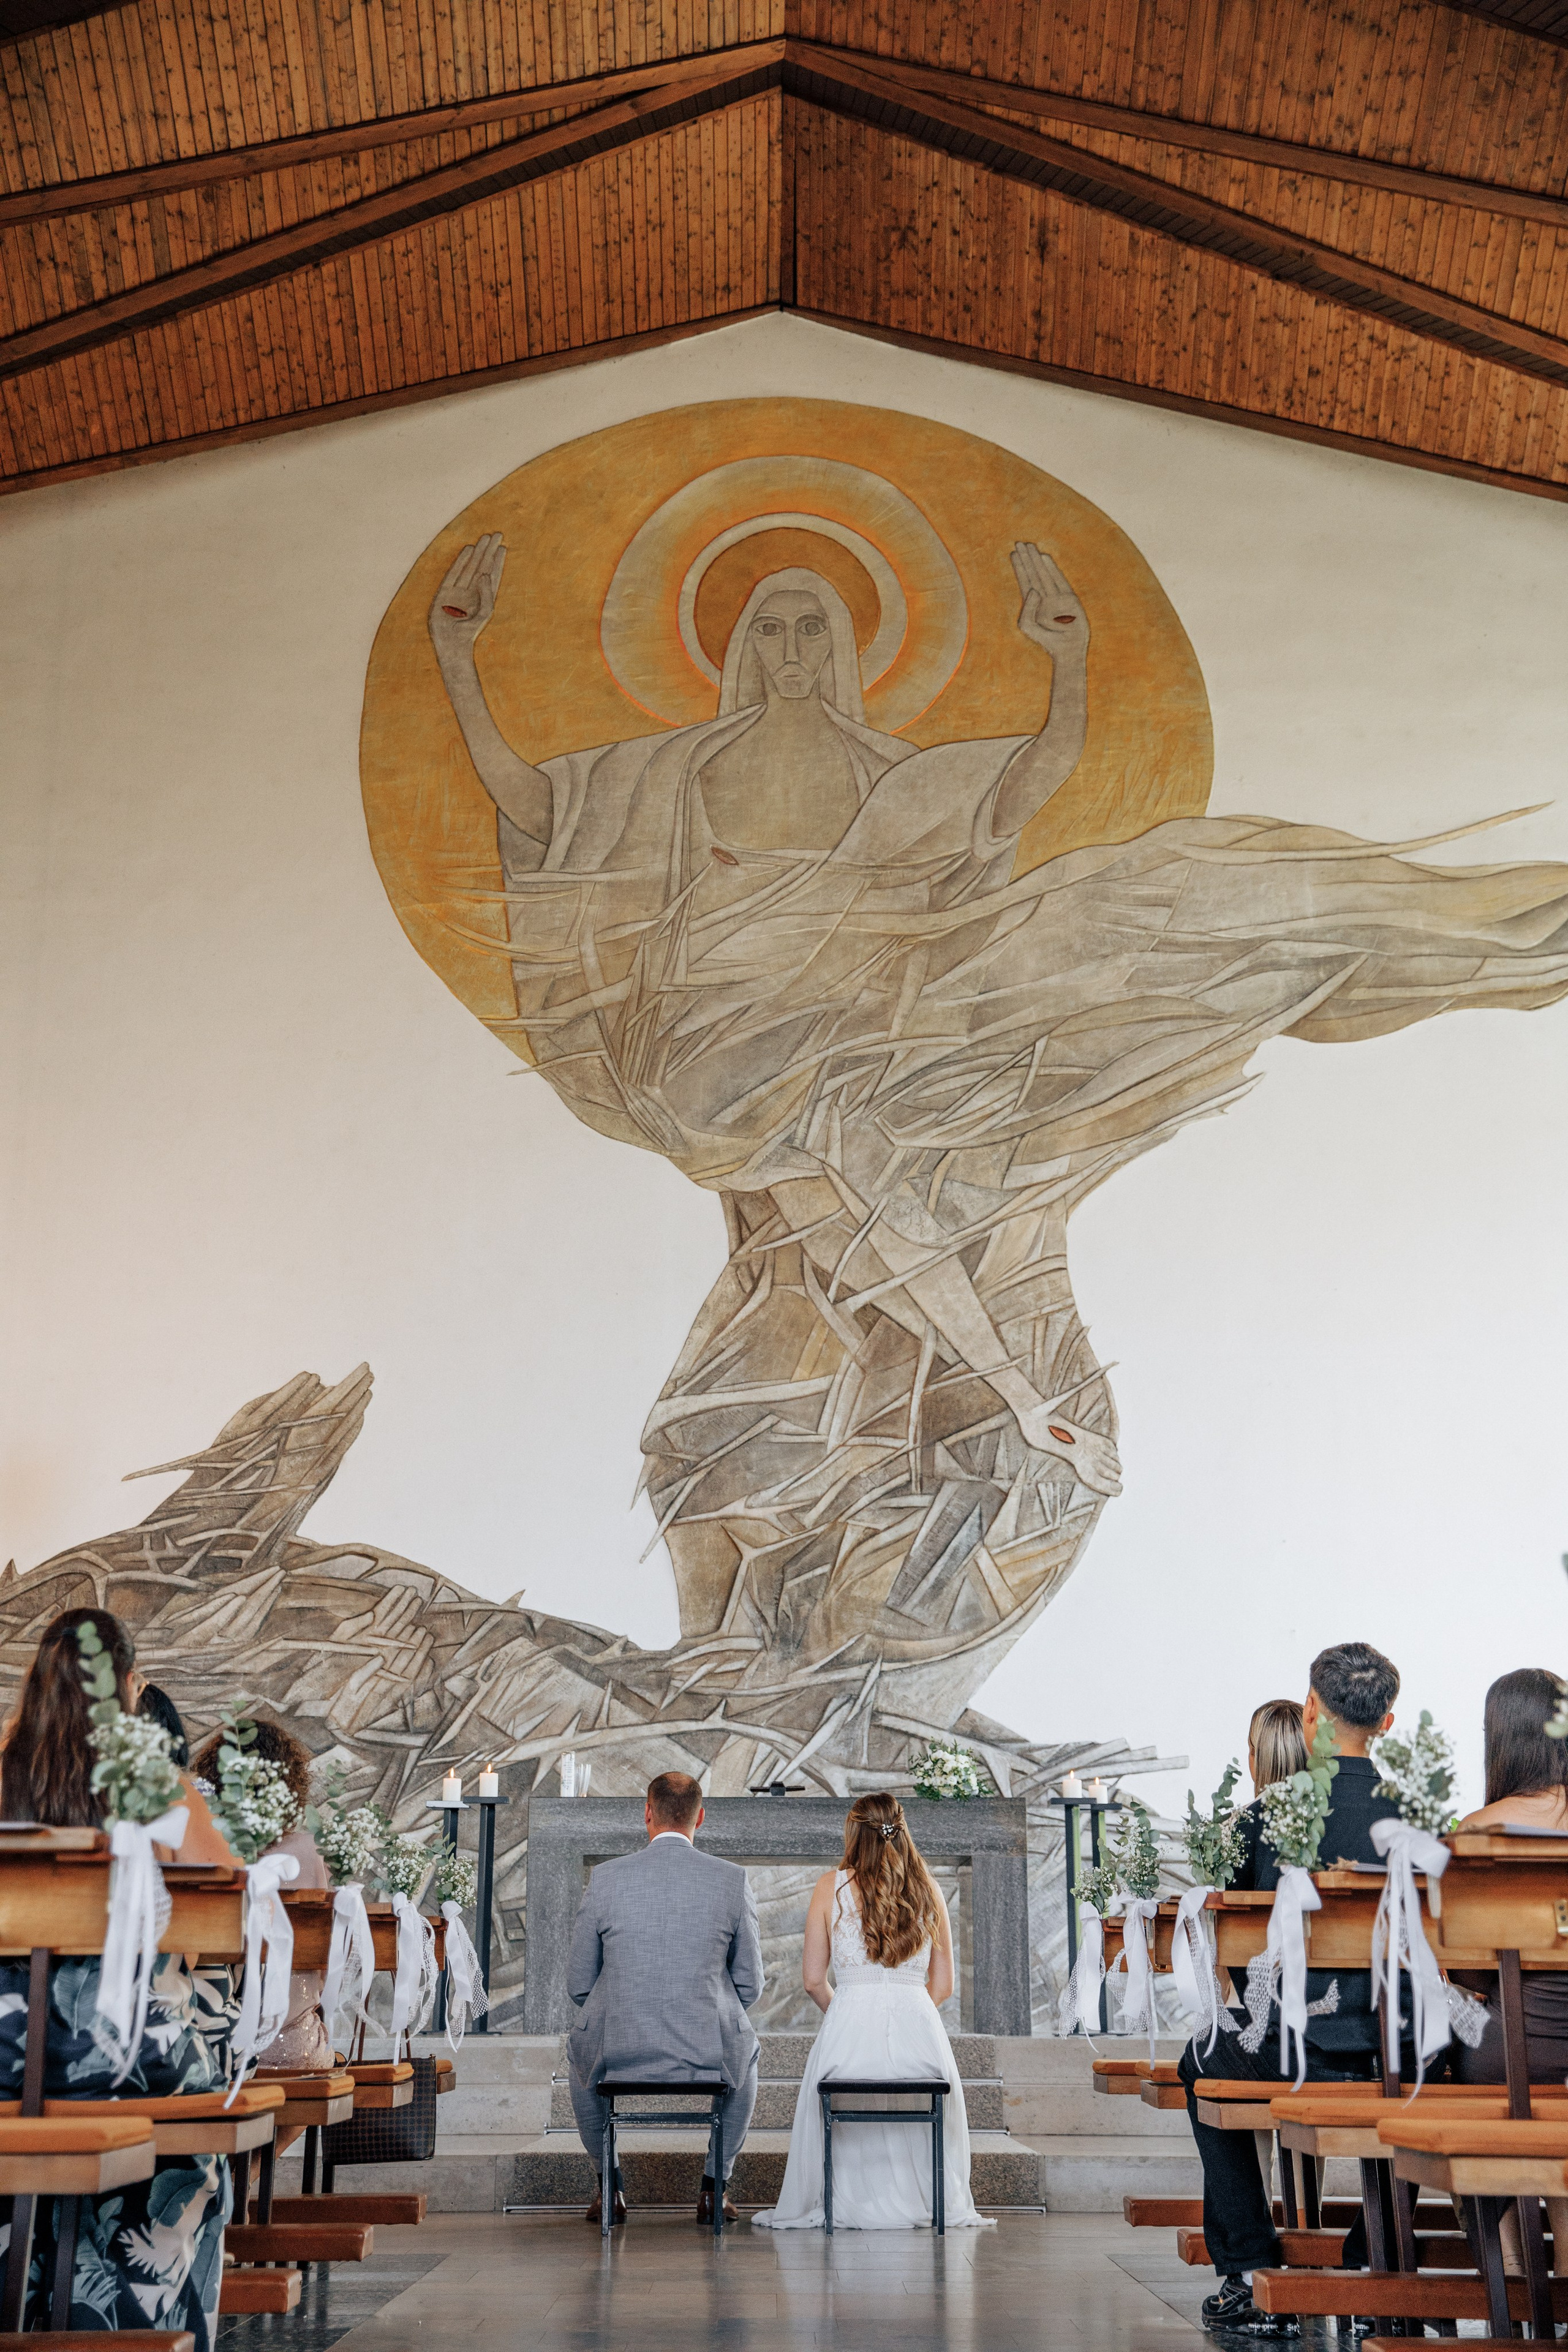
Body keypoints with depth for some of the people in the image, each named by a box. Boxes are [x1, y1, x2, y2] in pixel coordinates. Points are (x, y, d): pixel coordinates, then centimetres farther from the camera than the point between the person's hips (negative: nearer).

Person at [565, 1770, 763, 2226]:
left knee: (580, 2049, 36)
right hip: (709, 2054, 0)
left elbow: (579, 1986, 2)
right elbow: (750, 1986, 3)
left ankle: (611, 2187, 36)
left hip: (619, 2054, 0)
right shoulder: (733, 1880, -4)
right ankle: (714, 2186, 33)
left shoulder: (605, 1878, -5)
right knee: (744, 2052, 36)